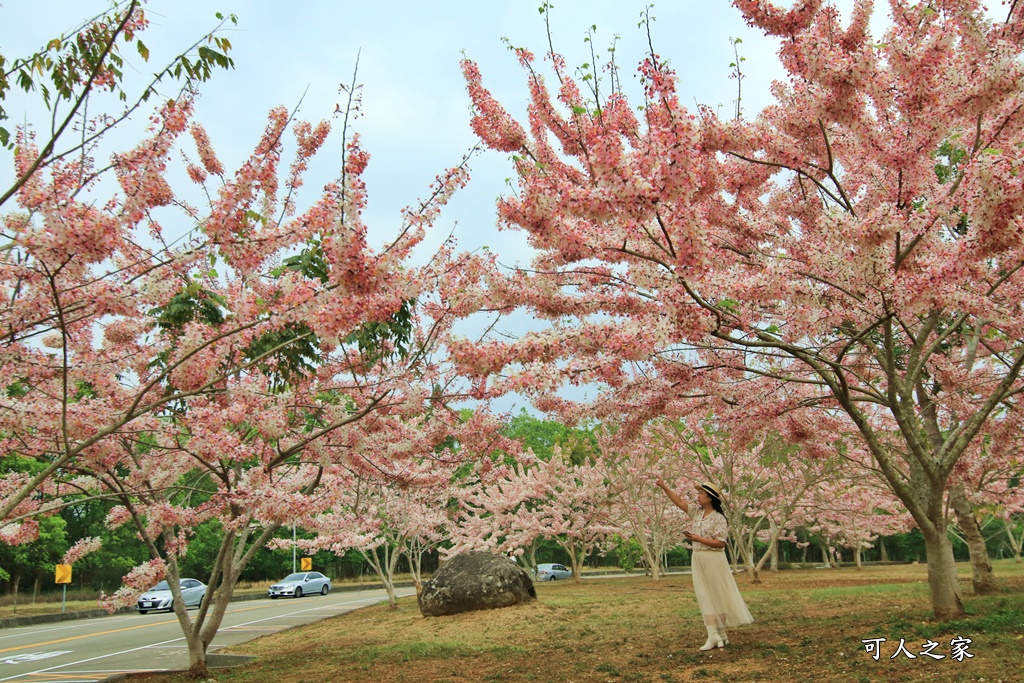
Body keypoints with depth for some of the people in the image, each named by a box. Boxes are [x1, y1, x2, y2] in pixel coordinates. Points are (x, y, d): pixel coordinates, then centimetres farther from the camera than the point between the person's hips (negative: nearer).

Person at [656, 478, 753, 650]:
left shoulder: (718, 518, -12)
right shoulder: (696, 512, 7)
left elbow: (720, 543, -16)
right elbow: (680, 502, 7)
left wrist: (698, 539, -19)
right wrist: (664, 487, -2)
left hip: (713, 560, -6)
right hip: (698, 559, 7)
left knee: (718, 595, 4)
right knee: (705, 597, 2)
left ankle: (722, 633, 15)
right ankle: (713, 635, 3)